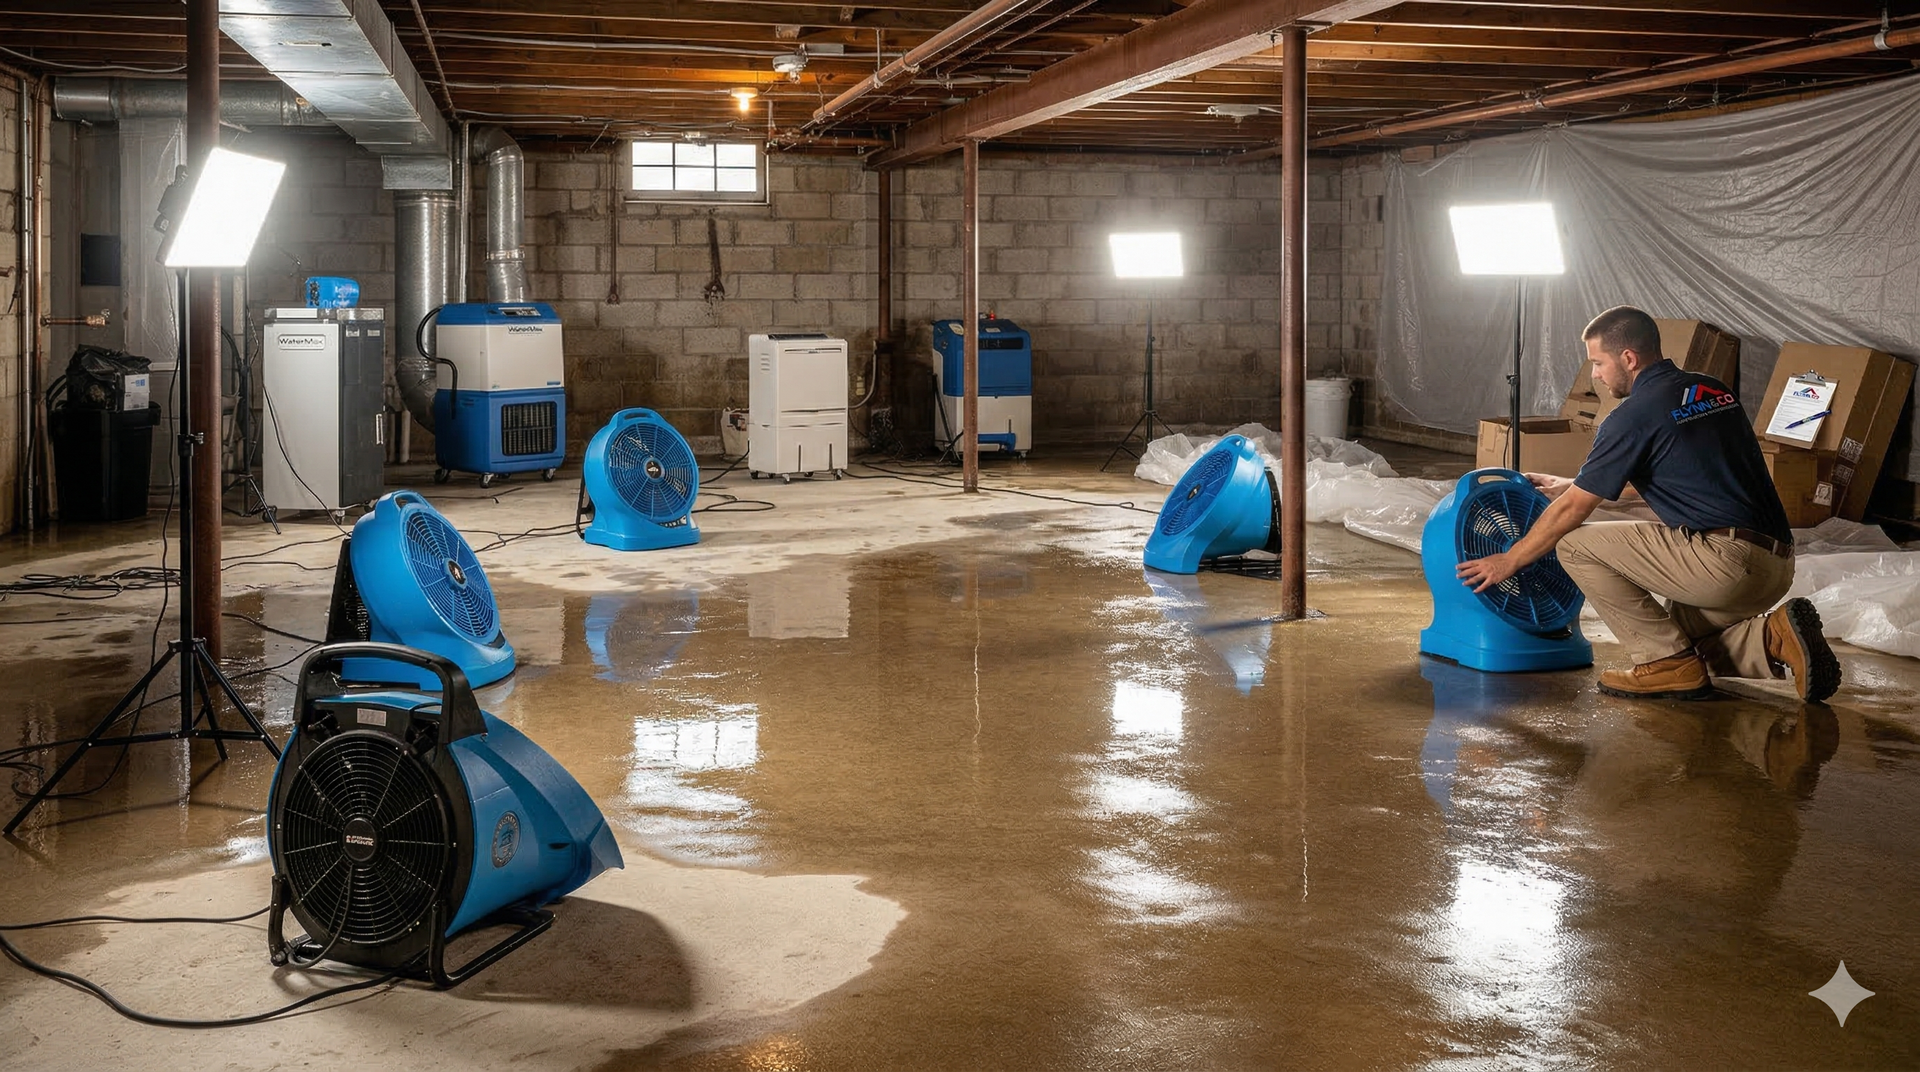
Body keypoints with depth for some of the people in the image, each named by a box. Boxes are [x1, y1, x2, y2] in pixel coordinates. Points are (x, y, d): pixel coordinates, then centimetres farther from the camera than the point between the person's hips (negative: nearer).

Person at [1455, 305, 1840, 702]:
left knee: (1576, 545, -1)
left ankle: (1670, 666, -1)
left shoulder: (1635, 415, -8)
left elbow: (1573, 510, -1)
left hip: (1724, 561, -9)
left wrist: (1508, 561, 12)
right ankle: (1774, 638, 5)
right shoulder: (1713, 390, 17)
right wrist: (1566, 485, 39)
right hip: (1777, 567, 9)